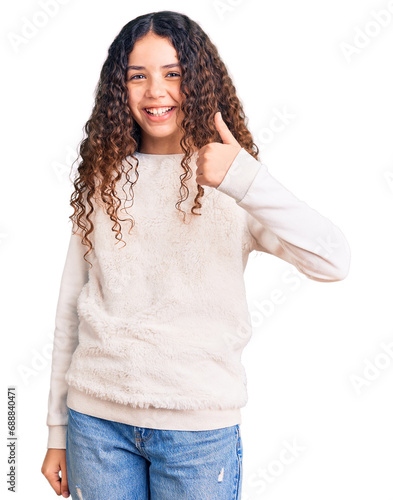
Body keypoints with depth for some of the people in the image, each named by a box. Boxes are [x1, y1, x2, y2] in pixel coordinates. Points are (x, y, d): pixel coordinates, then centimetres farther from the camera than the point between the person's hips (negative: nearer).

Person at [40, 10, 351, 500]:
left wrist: (245, 179, -29)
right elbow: (71, 304, 7)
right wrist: (58, 430, 9)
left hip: (199, 426, -2)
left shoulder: (233, 185, -5)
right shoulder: (102, 178, 4)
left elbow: (333, 262, -19)